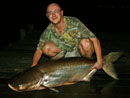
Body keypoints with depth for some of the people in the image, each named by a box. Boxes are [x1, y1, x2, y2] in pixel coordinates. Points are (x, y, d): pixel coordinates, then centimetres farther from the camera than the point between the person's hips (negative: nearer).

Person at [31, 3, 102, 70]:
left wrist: (99, 61, -37)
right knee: (46, 48, -19)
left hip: (80, 50, -3)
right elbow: (39, 49, -5)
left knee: (85, 42, -36)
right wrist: (34, 65, -23)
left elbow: (95, 39, -30)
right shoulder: (49, 31, -16)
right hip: (66, 52, 4)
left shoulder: (74, 23, -29)